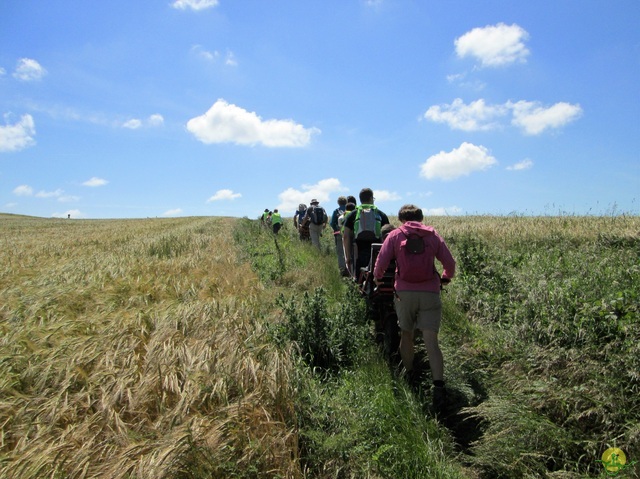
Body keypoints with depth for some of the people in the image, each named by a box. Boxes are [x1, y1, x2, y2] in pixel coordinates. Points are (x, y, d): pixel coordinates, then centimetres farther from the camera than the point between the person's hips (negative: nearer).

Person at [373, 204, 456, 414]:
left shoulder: (395, 235, 3)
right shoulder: (433, 235, 7)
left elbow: (381, 262, -1)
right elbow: (449, 263, 10)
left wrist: (377, 278, 19)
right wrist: (445, 278, 30)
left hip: (404, 292, 0)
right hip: (430, 293, 0)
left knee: (406, 335, 18)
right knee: (431, 342, -2)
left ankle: (409, 377, 30)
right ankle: (439, 387, -11)